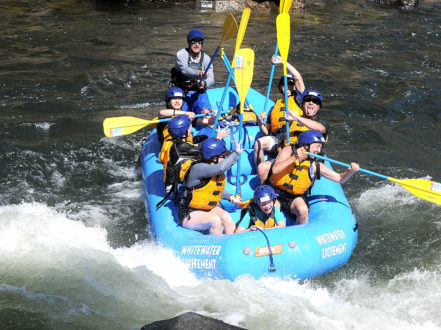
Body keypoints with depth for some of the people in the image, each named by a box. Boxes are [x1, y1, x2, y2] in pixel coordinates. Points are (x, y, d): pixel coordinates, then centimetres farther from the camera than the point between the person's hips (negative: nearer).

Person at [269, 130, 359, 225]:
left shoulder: (315, 166, -3)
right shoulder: (289, 150, -6)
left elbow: (340, 178, -1)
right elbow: (275, 170, -19)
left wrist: (351, 171, -22)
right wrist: (294, 158, -28)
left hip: (296, 198, 2)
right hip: (276, 194, -1)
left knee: (303, 210, -30)